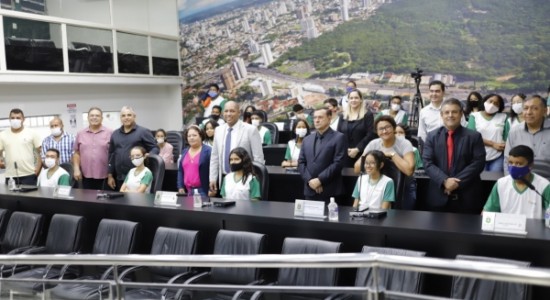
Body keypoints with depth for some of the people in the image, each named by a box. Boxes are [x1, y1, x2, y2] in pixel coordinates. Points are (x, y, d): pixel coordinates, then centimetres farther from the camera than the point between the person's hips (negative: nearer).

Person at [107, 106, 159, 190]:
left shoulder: (143, 132, 1)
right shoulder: (115, 134, 16)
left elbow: (155, 148, 0)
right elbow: (111, 155, 17)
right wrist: (110, 175, 14)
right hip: (119, 178, 5)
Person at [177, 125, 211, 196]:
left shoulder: (208, 151, -4)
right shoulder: (184, 152, 15)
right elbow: (180, 171, 18)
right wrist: (180, 187, 8)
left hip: (202, 191, -5)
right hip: (187, 191, 5)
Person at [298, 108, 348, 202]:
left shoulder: (339, 138, -2)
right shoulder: (307, 139, 16)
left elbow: (338, 163, -11)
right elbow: (301, 162, 10)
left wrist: (319, 180, -15)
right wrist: (310, 180, -6)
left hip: (329, 191, -5)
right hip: (310, 191, 5)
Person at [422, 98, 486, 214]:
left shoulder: (474, 136, 2)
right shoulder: (432, 136, 6)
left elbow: (478, 163, -7)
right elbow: (427, 163, -2)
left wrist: (458, 182, -16)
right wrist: (444, 181, -18)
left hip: (466, 197, -1)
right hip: (439, 196, 1)